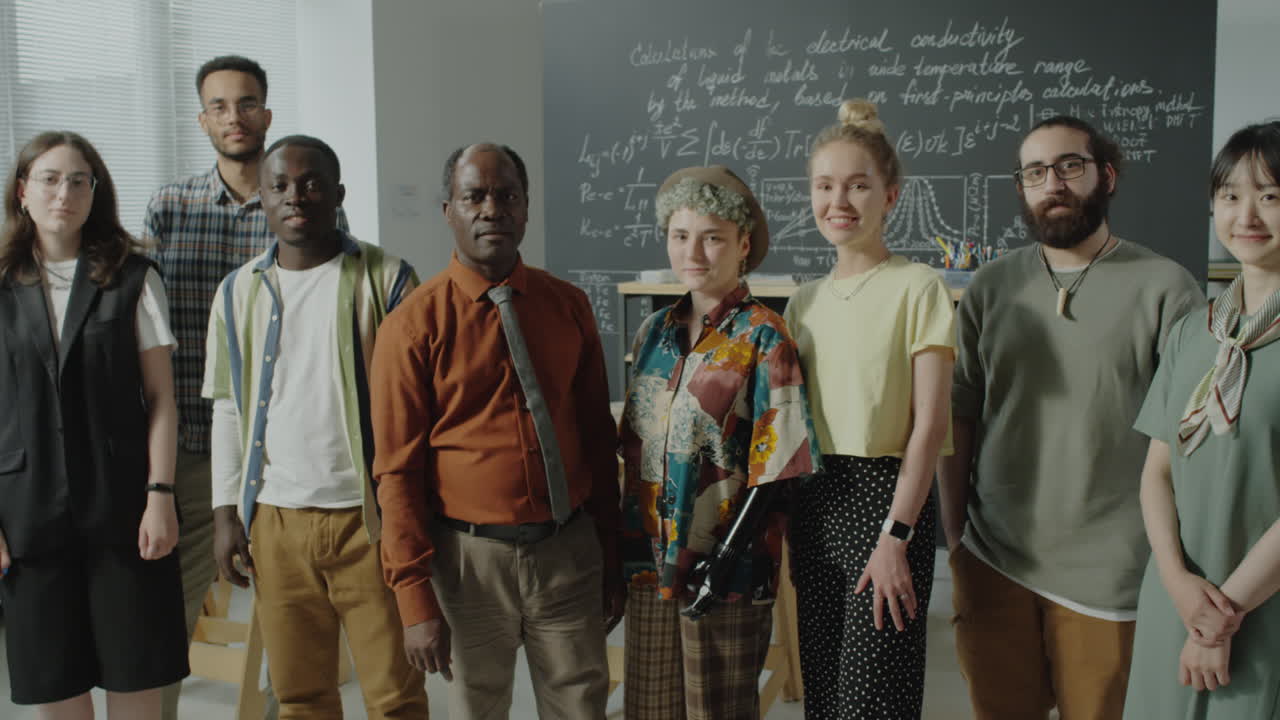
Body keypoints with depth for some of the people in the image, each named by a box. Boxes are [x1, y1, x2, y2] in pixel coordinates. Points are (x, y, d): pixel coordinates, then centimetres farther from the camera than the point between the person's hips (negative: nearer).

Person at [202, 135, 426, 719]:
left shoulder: (385, 279, -3)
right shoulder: (239, 292, 8)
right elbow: (228, 410, 12)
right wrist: (226, 512, 7)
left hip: (368, 518, -3)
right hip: (275, 522, 3)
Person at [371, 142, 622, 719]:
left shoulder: (568, 305, 3)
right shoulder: (415, 324, -8)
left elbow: (598, 435, 9)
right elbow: (397, 472, -8)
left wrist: (612, 560, 10)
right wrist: (416, 599, -11)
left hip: (569, 548, 3)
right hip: (472, 556, -2)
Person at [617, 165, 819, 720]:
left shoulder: (761, 337, -9)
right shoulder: (654, 332, 8)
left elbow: (774, 464, -13)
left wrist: (725, 560, -17)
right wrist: (625, 547, 10)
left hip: (724, 569, -5)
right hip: (649, 560, 5)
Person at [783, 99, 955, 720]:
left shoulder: (917, 286, -8)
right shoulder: (804, 301, 10)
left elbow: (930, 422, -12)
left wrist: (895, 534, -16)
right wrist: (790, 518, 10)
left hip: (884, 493, -5)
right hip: (813, 499, 6)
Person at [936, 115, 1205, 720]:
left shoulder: (1165, 288, -4)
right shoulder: (990, 288, 6)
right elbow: (958, 416, 7)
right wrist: (953, 535, 4)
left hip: (1109, 576, -3)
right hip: (992, 565, 3)